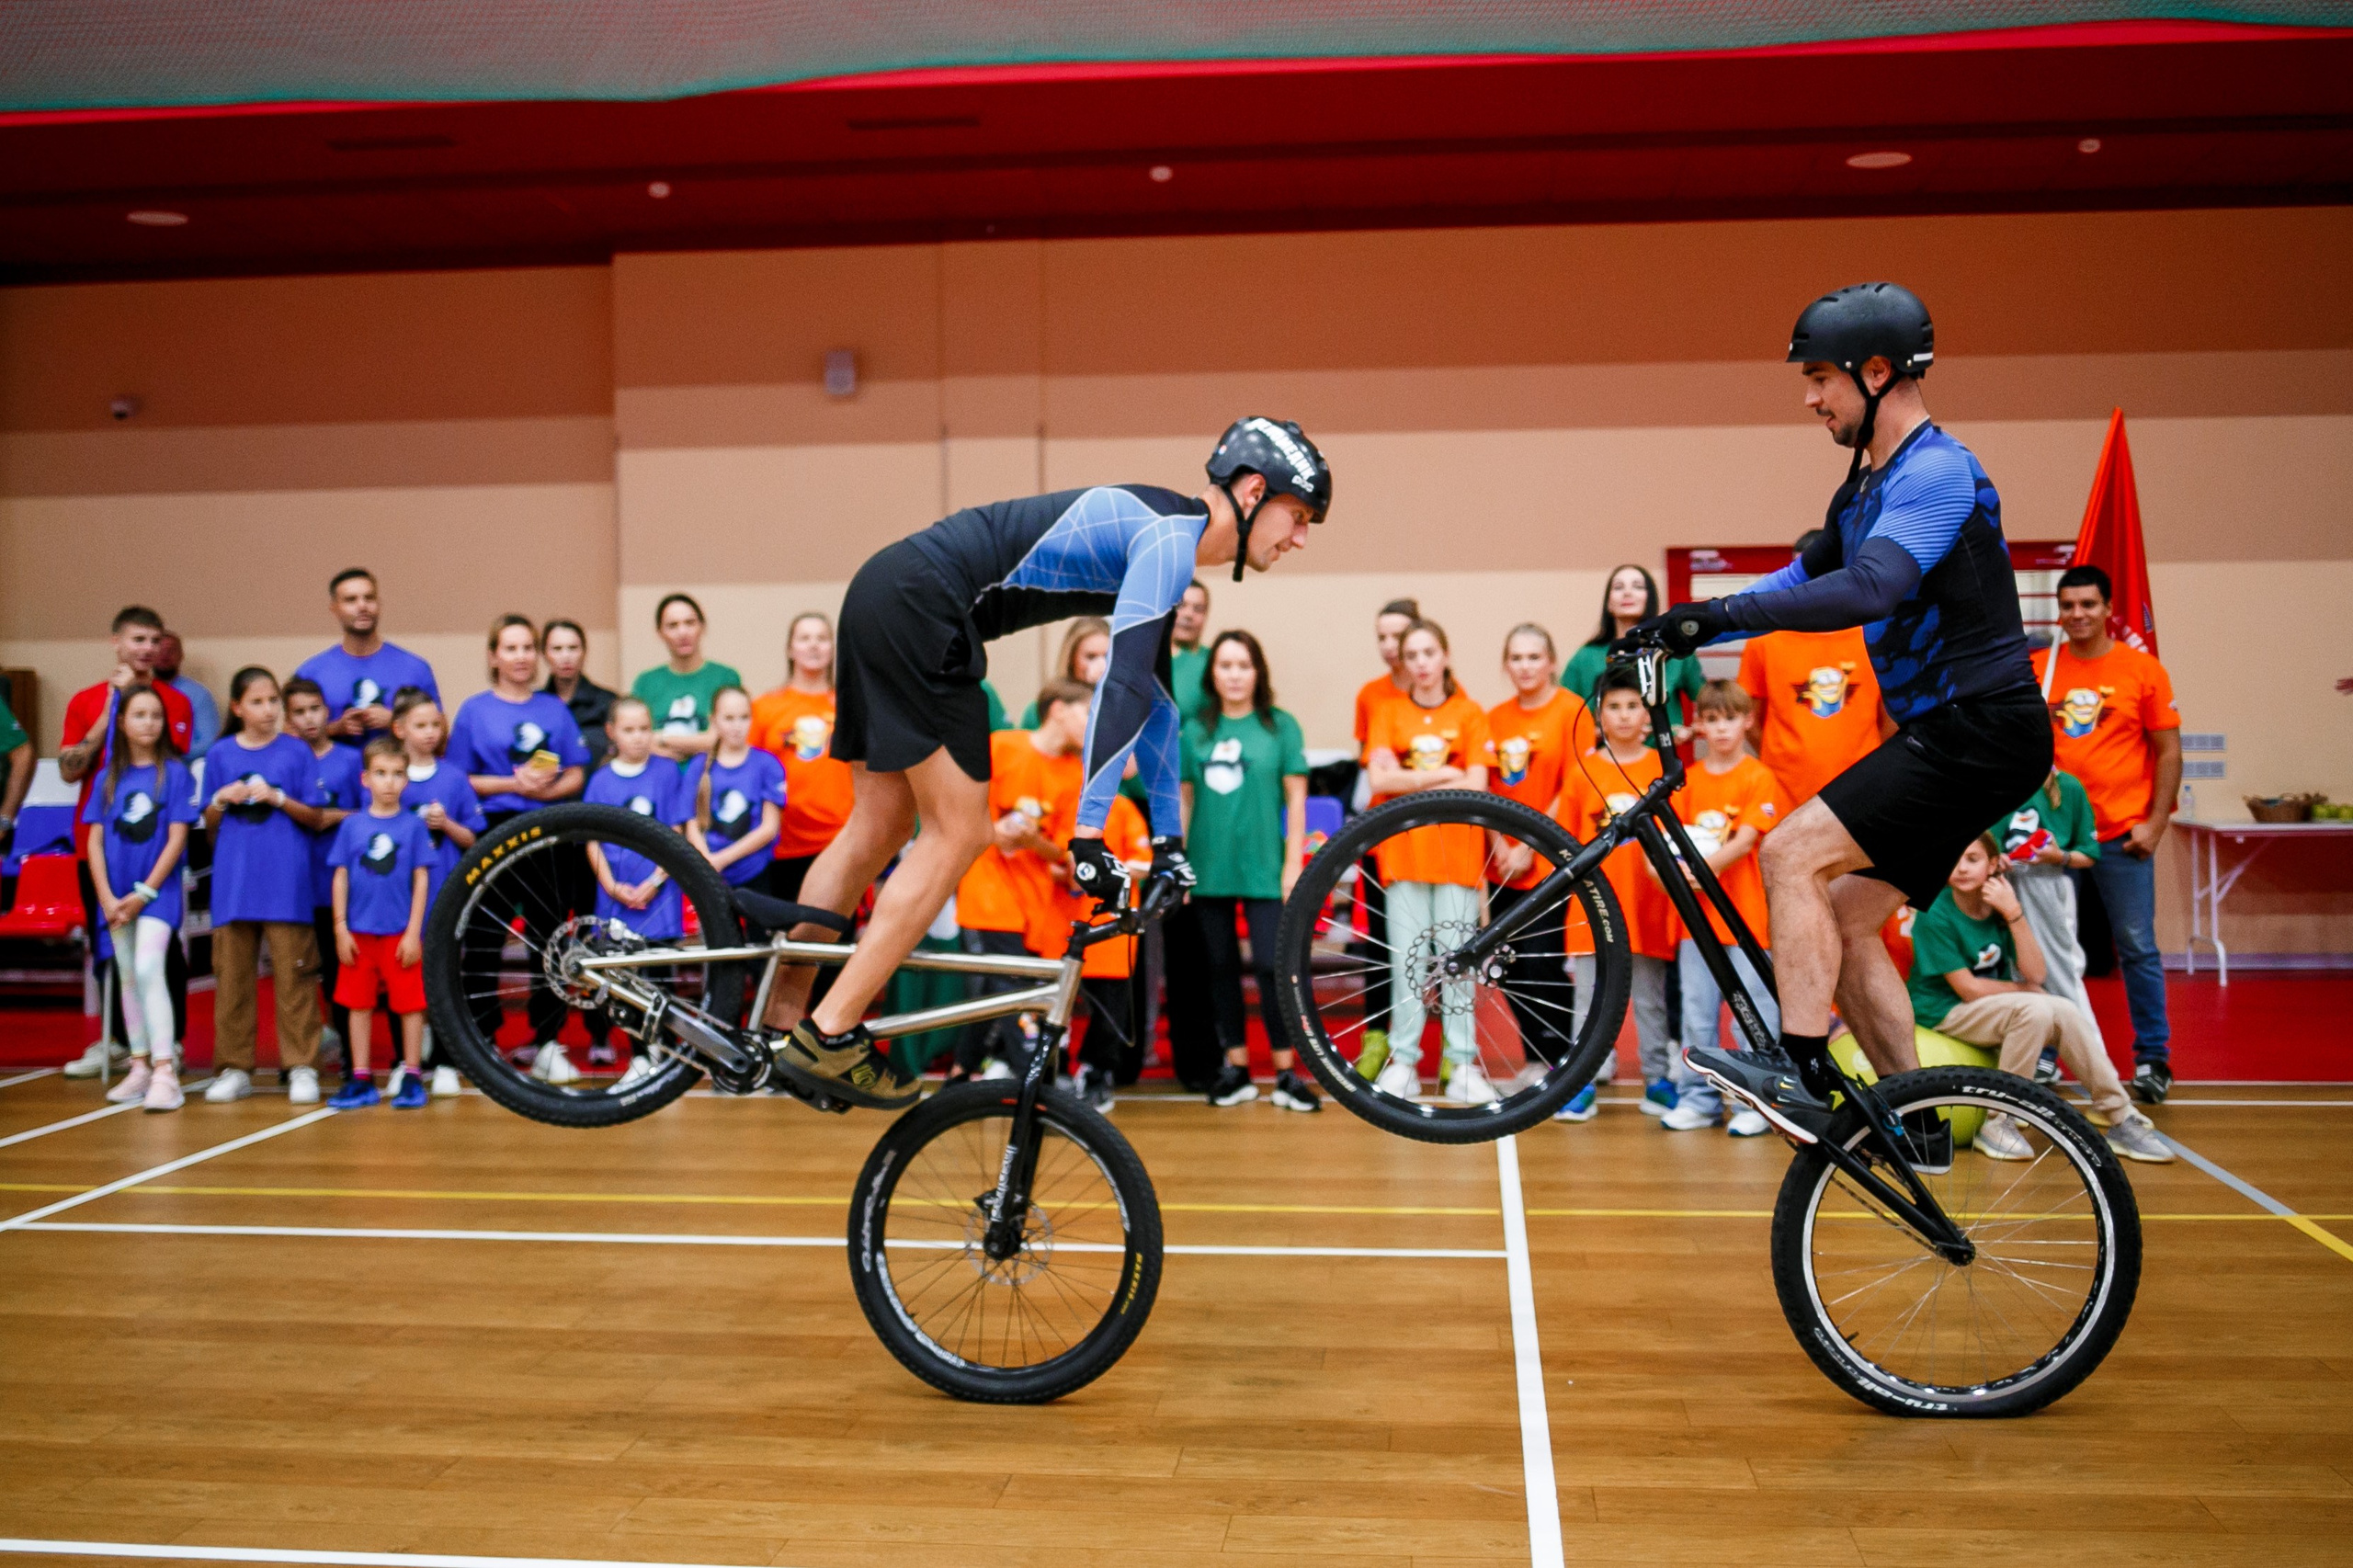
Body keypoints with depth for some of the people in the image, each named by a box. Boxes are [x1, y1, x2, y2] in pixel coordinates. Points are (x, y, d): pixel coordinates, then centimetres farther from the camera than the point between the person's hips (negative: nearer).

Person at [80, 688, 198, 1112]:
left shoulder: (175, 773, -3)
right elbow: (94, 841, 5)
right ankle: (139, 1067, 19)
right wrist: (107, 897, -6)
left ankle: (165, 1071, -19)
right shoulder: (108, 778, 7)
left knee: (148, 970, -17)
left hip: (157, 888, -5)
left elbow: (177, 839, -7)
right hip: (116, 893, 5)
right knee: (128, 978, 10)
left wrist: (144, 893, -10)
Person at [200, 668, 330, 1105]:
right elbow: (209, 824, 13)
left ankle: (301, 1066, 3)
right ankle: (234, 1068, 14)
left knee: (293, 975, -2)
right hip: (234, 877, 2)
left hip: (286, 880, -2)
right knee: (232, 975, 6)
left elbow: (315, 818, 3)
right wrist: (220, 800, -7)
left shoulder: (296, 752, 3)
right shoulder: (220, 754, 8)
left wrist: (277, 797, -12)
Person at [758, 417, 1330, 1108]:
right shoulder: (1169, 539, -12)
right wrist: (1088, 832, -25)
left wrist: (1169, 837, 22)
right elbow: (1121, 683, -22)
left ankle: (778, 1019, 20)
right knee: (959, 833, -7)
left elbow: (1152, 692, 22)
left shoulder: (1161, 539, 19)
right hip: (917, 606, -10)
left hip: (886, 598, 10)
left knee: (881, 826, 14)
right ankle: (829, 1038, -6)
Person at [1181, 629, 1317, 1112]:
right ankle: (1237, 1068, 19)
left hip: (1262, 867, -3)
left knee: (1271, 965, -7)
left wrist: (1293, 863, -5)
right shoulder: (1195, 731, 7)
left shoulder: (1281, 726, 0)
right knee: (1221, 967, 9)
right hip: (1209, 868, 3)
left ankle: (1287, 1072, 3)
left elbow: (1296, 798, 0)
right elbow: (1184, 800, 10)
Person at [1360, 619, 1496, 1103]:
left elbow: (1476, 786, -5)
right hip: (1403, 849, 1)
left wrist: (1408, 780, -7)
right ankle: (1402, 1062, 6)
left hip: (1457, 849, -1)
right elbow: (1379, 779, -4)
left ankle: (1462, 1063, 5)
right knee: (1405, 957, -1)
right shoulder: (1389, 713, 9)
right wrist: (1441, 775, -9)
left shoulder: (1470, 713, 6)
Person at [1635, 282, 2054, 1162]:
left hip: (1982, 729, -10)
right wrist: (1686, 629, 7)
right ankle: (1914, 1121, 15)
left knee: (1793, 852, -19)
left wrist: (1724, 613, -30)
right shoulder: (1868, 489, 16)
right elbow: (1805, 577, 20)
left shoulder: (1935, 471, -16)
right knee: (1845, 917, 8)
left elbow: (1870, 589, -31)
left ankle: (1801, 1075, -18)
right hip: (1942, 733, 10)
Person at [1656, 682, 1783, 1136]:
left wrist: (1701, 868, -23)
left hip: (1745, 911, -4)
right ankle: (1698, 1097, 16)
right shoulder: (1688, 779, 12)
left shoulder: (1759, 778, -2)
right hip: (1696, 910, 4)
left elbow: (1745, 841, -11)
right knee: (1696, 1009, 7)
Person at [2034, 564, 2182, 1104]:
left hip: (2121, 835, -2)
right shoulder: (2037, 668, 6)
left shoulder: (2142, 669, 1)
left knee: (2136, 948, 1)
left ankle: (2153, 1059, 10)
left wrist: (2156, 823, -6)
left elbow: (2168, 751, 1)